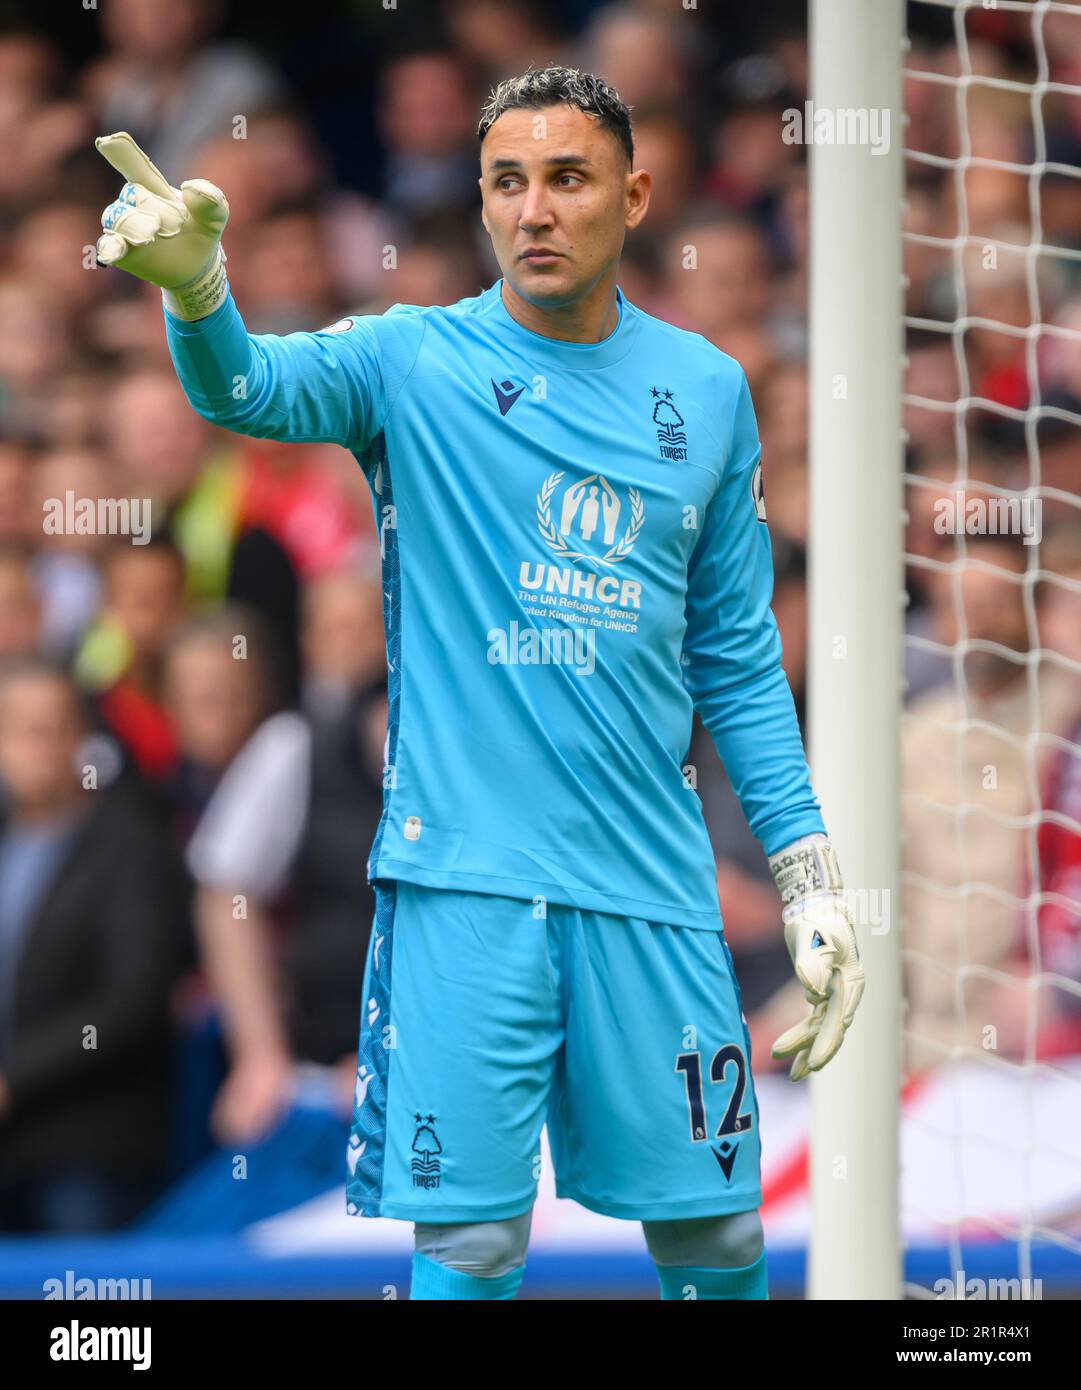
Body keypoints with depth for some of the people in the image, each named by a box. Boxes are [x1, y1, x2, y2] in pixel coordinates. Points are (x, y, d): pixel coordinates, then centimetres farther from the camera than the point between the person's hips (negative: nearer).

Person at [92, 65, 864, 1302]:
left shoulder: (705, 389, 9)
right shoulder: (414, 362, -1)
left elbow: (738, 654, 15)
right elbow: (254, 387, -22)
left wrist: (809, 877, 11)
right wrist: (194, 285, -44)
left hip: (651, 883, 3)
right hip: (465, 878, -3)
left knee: (714, 1233, 6)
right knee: (470, 1238, -4)